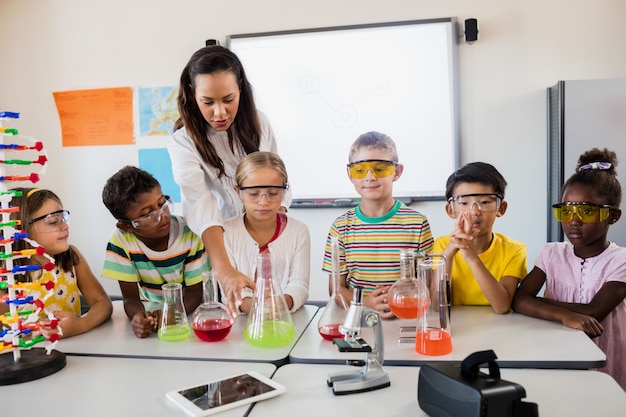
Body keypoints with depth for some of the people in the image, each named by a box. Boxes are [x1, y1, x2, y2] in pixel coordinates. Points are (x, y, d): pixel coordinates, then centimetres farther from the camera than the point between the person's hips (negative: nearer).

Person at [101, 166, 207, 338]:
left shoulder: (190, 234, -15)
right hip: (149, 315, 2)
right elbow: (130, 298, -9)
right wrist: (137, 317, -31)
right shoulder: (121, 240, -12)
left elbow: (194, 291, -10)